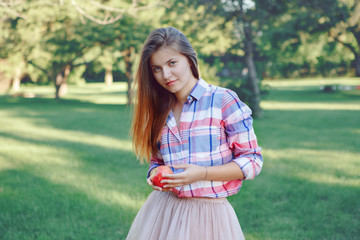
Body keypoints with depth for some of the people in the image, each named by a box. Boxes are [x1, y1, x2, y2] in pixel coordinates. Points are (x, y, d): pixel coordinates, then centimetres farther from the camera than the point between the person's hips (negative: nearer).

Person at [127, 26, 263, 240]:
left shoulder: (224, 101, -10)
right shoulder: (159, 111, 7)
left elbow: (252, 160, -9)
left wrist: (202, 173, -20)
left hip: (210, 213, -4)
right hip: (163, 209, 5)